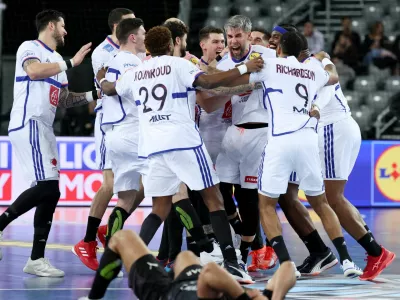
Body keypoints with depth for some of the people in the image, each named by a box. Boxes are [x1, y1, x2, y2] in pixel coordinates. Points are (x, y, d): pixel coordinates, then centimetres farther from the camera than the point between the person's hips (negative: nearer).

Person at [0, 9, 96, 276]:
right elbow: (34, 71, -25)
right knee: (46, 186, -21)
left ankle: (37, 259, 5)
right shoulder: (30, 48, -4)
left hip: (44, 129, 9)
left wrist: (94, 95, 16)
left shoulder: (57, 61, 23)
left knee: (50, 193, 4)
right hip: (28, 125, -9)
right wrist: (70, 63, -19)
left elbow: (63, 100, 27)